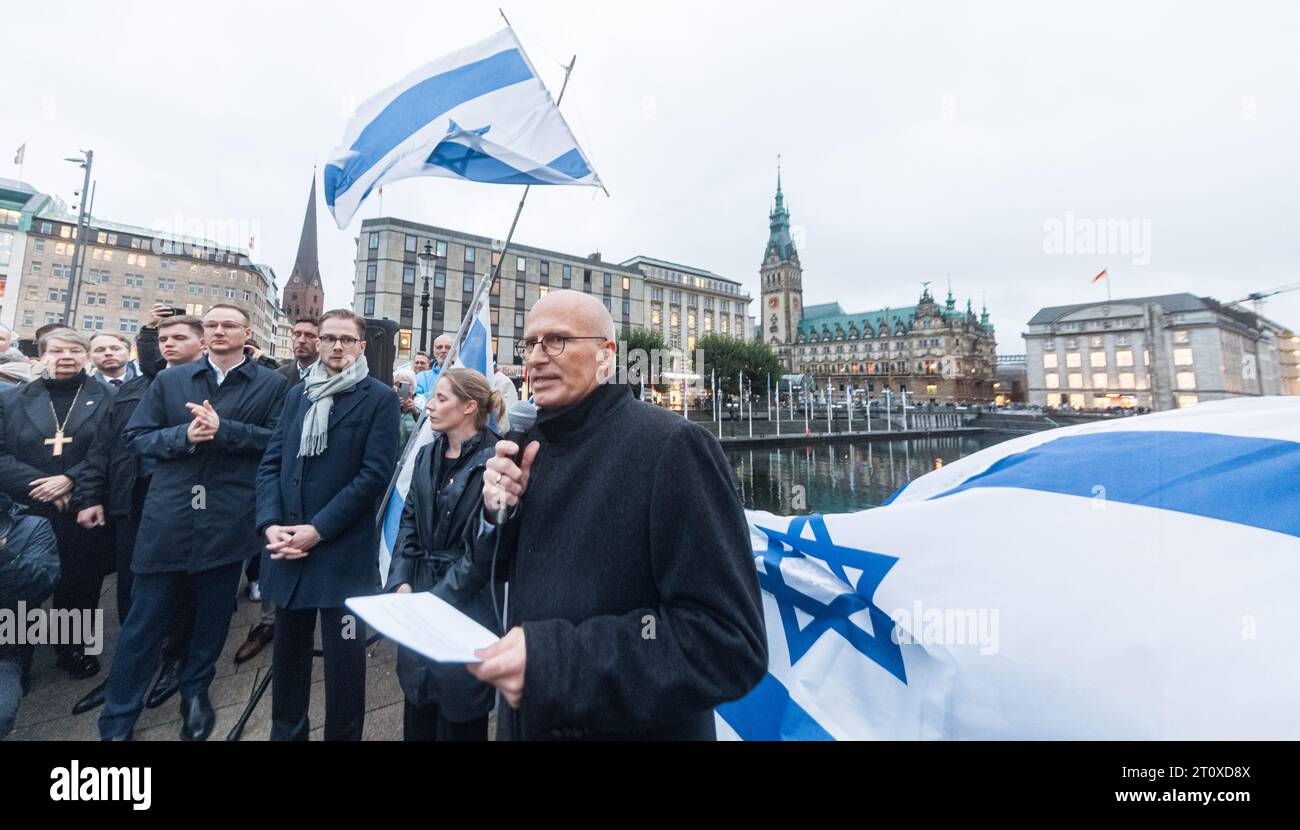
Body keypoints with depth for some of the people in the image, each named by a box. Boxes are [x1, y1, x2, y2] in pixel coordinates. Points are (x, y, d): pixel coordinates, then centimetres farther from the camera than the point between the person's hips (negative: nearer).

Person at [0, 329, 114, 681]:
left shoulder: (107, 398, 2)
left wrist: (70, 479, -16)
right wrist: (39, 485, -14)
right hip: (28, 514, 2)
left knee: (80, 584, 8)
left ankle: (74, 647, 27)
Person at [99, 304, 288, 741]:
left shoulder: (270, 384, 1)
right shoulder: (169, 379, 10)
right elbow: (137, 435, 6)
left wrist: (222, 429, -17)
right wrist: (184, 435, -12)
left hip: (229, 519, -1)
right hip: (169, 515, 2)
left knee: (213, 614, 14)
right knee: (144, 618, 8)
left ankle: (196, 691, 36)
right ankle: (117, 720, 24)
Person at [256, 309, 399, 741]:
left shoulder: (379, 398, -5)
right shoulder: (296, 395, 13)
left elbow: (374, 474, -12)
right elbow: (271, 463, 9)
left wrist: (317, 529, -14)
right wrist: (270, 523, -6)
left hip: (344, 550, -5)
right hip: (288, 545, 5)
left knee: (344, 657, 4)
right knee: (288, 649, 19)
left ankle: (342, 735, 24)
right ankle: (285, 731, 38)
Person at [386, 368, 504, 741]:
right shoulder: (427, 455, 7)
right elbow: (409, 521, 8)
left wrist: (438, 598, -16)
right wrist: (402, 581, -3)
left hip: (466, 601, -6)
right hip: (419, 590, 6)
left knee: (458, 715, 11)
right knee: (418, 702, 21)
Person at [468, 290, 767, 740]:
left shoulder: (672, 445, -22)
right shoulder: (534, 445, 1)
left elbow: (730, 644, -27)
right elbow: (492, 569, 8)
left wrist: (556, 660, -33)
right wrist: (497, 512, -13)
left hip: (637, 726, -6)